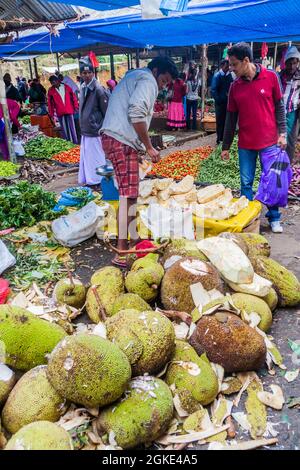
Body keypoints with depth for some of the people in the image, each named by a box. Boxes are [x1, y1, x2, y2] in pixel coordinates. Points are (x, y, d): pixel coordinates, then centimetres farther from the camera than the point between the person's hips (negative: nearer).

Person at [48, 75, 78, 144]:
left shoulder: (66, 87, 4)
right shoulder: (51, 90, 3)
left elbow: (73, 97, 8)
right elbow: (50, 103, 5)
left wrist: (75, 107, 3)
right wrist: (51, 114, 3)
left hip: (69, 111, 0)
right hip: (60, 113, 0)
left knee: (72, 128, 2)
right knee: (64, 130, 3)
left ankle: (75, 143, 9)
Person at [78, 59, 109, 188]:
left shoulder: (98, 89, -14)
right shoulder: (82, 88, 9)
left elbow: (106, 111, -13)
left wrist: (102, 128, -13)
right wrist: (82, 126, 17)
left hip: (95, 131, -8)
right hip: (85, 130, 8)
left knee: (97, 157, -1)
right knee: (86, 156, 13)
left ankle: (99, 181, 10)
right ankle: (89, 180, 24)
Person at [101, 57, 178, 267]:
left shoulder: (133, 78, 29)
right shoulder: (147, 80, -3)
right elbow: (136, 113, -20)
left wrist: (142, 146, 18)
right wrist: (149, 147, -13)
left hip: (113, 138, 10)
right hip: (122, 141, -10)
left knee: (130, 193, 16)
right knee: (128, 195, -12)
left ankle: (134, 238, 26)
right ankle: (122, 252, -10)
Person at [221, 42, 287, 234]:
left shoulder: (270, 77, -3)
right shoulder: (235, 86, 5)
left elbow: (279, 106, 3)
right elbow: (231, 117, 9)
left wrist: (282, 132, -5)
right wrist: (226, 146, 11)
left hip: (269, 141, -2)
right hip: (246, 144, 2)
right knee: (246, 183, 6)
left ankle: (274, 218, 20)